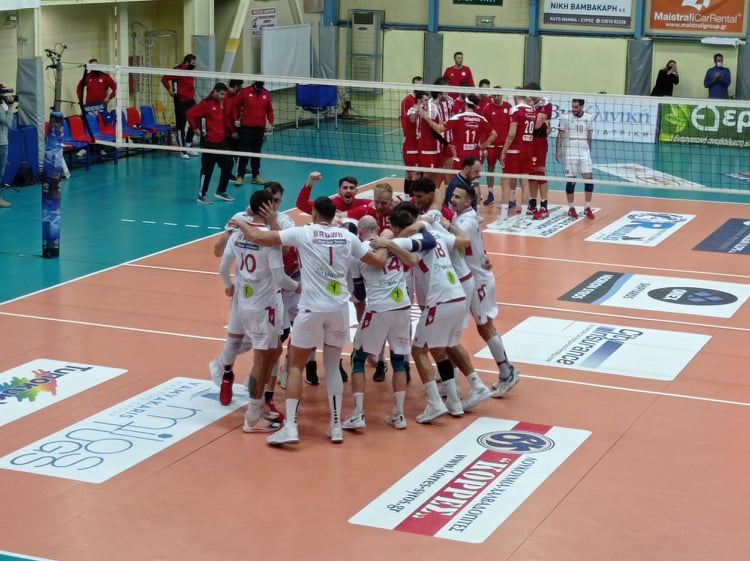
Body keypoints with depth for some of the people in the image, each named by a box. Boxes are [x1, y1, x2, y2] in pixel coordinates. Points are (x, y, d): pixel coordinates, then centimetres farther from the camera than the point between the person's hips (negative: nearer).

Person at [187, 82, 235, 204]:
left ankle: (221, 191, 24)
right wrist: (195, 129, -10)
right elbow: (190, 113, -16)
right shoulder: (206, 103, -12)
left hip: (221, 141, 7)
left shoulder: (223, 103, 9)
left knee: (228, 165, 10)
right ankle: (202, 195, 8)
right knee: (207, 169, -3)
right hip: (209, 142, -7)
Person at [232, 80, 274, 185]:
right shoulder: (245, 92, -3)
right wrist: (236, 119, -2)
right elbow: (236, 105, 4)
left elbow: (269, 110, 12)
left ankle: (256, 176, 16)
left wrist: (270, 123, 3)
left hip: (260, 128, 3)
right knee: (244, 152, 1)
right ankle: (240, 176, 5)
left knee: (257, 152, 9)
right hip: (246, 127, -3)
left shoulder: (267, 94, 5)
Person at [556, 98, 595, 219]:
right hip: (570, 152, -3)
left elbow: (589, 136, 15)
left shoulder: (589, 118, 4)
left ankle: (587, 207, 9)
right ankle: (571, 208, 12)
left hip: (584, 152, 3)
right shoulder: (565, 117, -4)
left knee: (589, 179, -3)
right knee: (571, 180, 0)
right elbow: (560, 134, 0)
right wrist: (558, 150, -7)